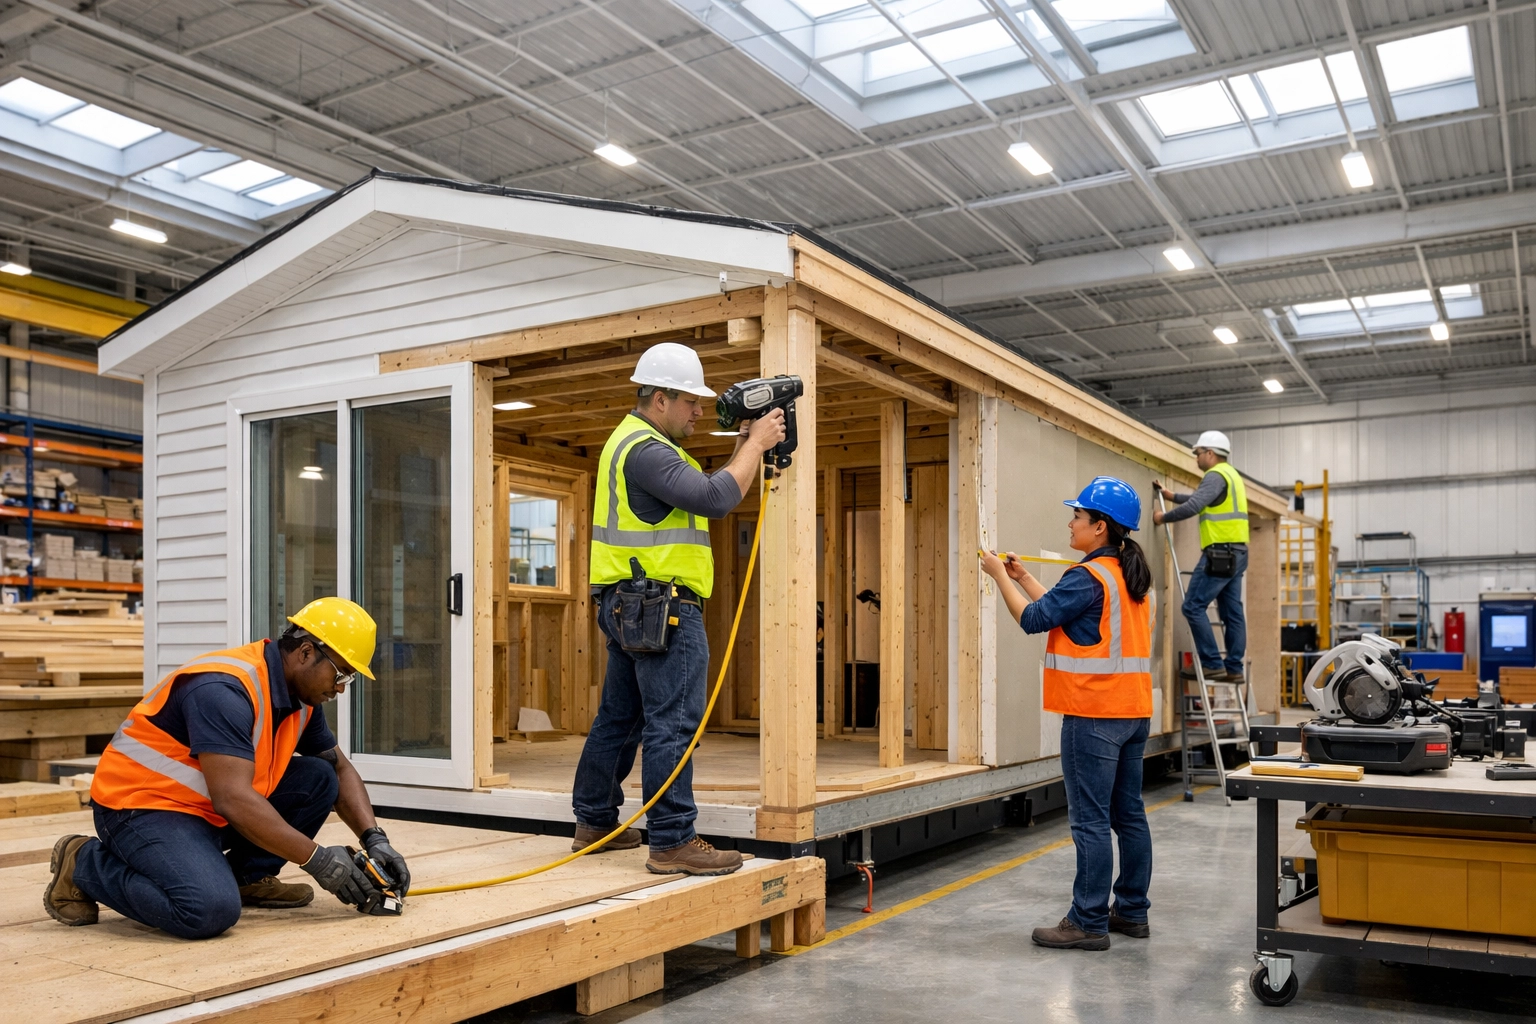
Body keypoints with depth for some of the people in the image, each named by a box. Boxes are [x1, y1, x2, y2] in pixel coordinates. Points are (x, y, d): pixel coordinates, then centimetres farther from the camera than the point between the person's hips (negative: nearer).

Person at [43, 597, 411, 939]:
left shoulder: (301, 696, 1)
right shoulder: (225, 689, -27)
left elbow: (340, 769, 12)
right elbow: (233, 800, -32)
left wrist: (374, 838, -3)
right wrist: (317, 858, -26)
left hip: (210, 811, 9)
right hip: (142, 805, -8)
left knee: (318, 780, -4)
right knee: (212, 910, -30)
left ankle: (246, 877, 7)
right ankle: (84, 863, -6)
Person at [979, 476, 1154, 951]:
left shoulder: (1089, 577, -15)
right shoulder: (1130, 574, 14)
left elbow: (1034, 618, -12)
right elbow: (1065, 611, 19)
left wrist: (1000, 575, 0)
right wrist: (1024, 577, 20)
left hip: (1094, 715, -10)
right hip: (1132, 711, 10)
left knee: (1090, 820, -4)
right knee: (1128, 814, 14)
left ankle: (1089, 922, 1)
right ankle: (1131, 911, 22)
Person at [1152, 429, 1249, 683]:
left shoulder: (1216, 475, -11)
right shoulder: (1231, 475, 22)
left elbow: (1194, 506, -23)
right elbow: (1204, 501, 34)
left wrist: (1164, 517, -10)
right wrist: (1172, 496, 31)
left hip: (1219, 553, -10)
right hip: (1236, 552, 10)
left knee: (1194, 607, -8)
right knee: (1232, 612, 8)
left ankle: (1213, 664, -9)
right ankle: (1234, 668, 9)